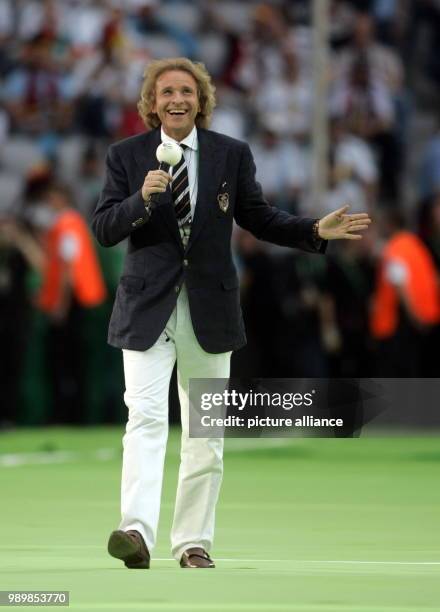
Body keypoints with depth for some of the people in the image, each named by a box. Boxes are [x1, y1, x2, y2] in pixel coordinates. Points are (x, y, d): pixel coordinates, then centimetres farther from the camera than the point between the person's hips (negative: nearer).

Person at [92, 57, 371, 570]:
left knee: (206, 431, 7)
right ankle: (137, 531, -27)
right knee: (146, 416, -17)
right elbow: (103, 229, -3)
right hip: (148, 306, -2)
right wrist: (142, 199, -21)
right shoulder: (126, 156, 1)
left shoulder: (232, 155, 4)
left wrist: (316, 231, -3)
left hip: (209, 308, 2)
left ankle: (193, 542, 15)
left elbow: (259, 218, 10)